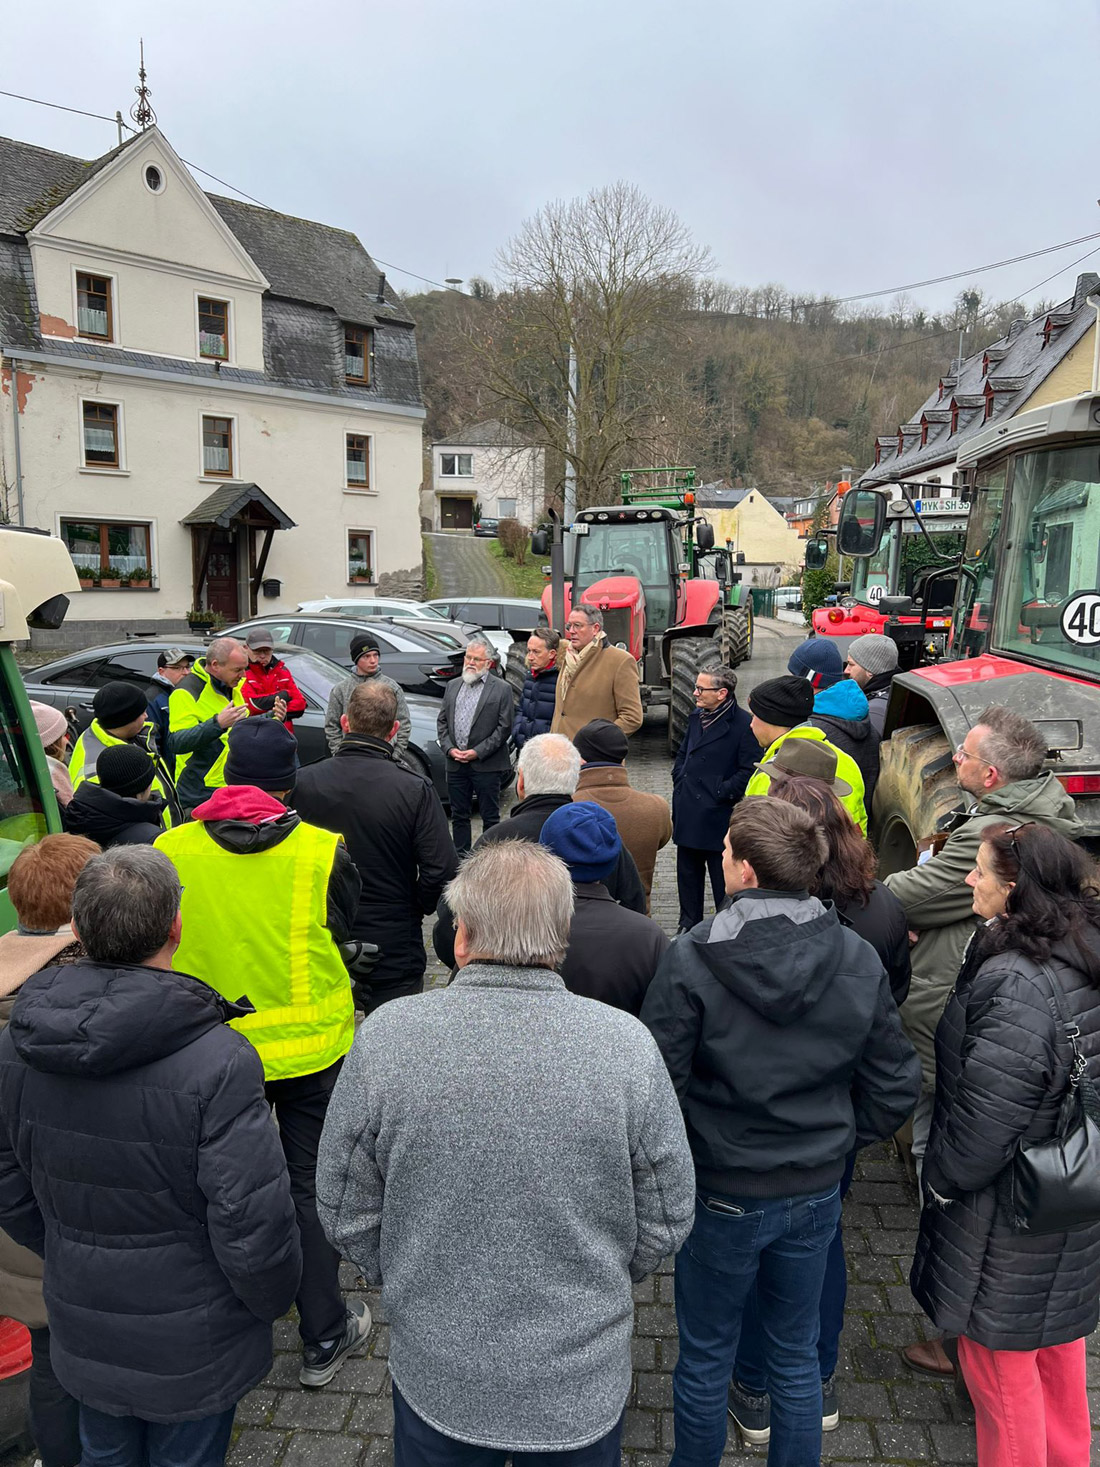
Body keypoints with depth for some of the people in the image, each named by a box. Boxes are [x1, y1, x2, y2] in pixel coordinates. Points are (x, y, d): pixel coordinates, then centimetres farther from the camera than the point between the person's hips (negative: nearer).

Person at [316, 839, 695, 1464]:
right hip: (584, 1387, 0)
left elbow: (347, 1213, -9)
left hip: (434, 1374, 0)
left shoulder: (386, 1037, -20)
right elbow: (667, 1221, -9)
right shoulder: (627, 1044, -20)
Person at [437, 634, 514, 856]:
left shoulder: (501, 689, -3)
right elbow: (442, 721, 13)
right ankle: (461, 856, 23)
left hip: (486, 765, -5)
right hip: (455, 764, 5)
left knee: (490, 817, 3)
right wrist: (449, 748, -3)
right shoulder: (452, 686, 13)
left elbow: (504, 727, -7)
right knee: (459, 815, 13)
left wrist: (477, 752, -13)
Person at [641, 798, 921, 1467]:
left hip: (722, 1193, -3)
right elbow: (896, 1087, -4)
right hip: (818, 1189, 4)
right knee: (798, 1353, 24)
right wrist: (838, 1140, 11)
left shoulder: (692, 959, -23)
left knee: (705, 1357, 19)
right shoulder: (859, 959, -11)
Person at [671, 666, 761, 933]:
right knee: (687, 872, 17)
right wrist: (680, 780, 10)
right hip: (688, 814, 8)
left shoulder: (744, 724, -15)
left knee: (722, 879, 5)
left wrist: (722, 792, -16)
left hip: (720, 816, -7)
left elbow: (750, 770, -17)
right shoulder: (697, 716, 10)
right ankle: (689, 924, 32)